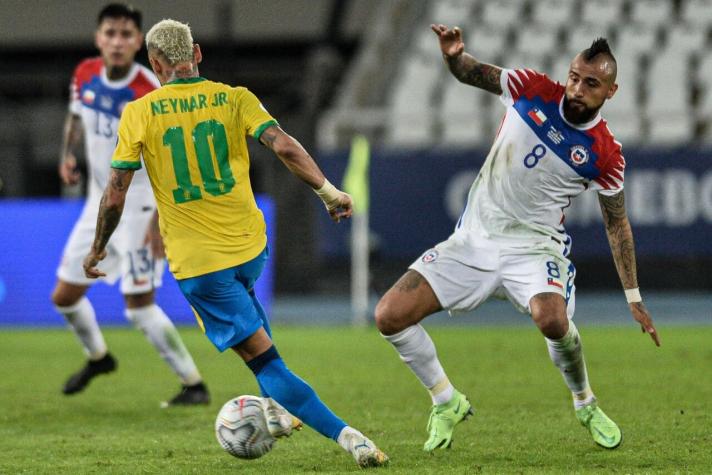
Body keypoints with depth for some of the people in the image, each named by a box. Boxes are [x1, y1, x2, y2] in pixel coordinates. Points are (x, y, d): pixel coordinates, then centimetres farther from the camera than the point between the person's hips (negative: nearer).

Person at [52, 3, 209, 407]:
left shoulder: (151, 94, -22)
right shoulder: (85, 75, -2)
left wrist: (160, 221, -27)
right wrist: (69, 155, 0)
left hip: (139, 203, -7)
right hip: (99, 202, 7)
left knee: (139, 305, -14)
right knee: (64, 297, 12)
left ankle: (194, 385, -1)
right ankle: (98, 357, 41)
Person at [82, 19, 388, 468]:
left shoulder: (138, 114, -4)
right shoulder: (234, 98, 1)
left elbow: (115, 195, -4)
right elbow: (283, 145, -15)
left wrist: (98, 249, 10)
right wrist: (328, 191, -13)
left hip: (195, 261, -4)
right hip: (250, 246, 4)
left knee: (264, 359, -3)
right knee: (241, 298, 38)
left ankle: (346, 435, -16)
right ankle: (281, 408, 41)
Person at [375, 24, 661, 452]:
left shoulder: (605, 155, -10)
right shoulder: (532, 89, -7)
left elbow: (617, 223, 2)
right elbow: (469, 73, 6)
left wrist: (634, 298, 2)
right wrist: (453, 53, -19)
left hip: (534, 246, -3)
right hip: (474, 238, 3)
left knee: (552, 319, -35)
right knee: (389, 317, -10)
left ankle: (586, 405, -4)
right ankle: (447, 402, 14)